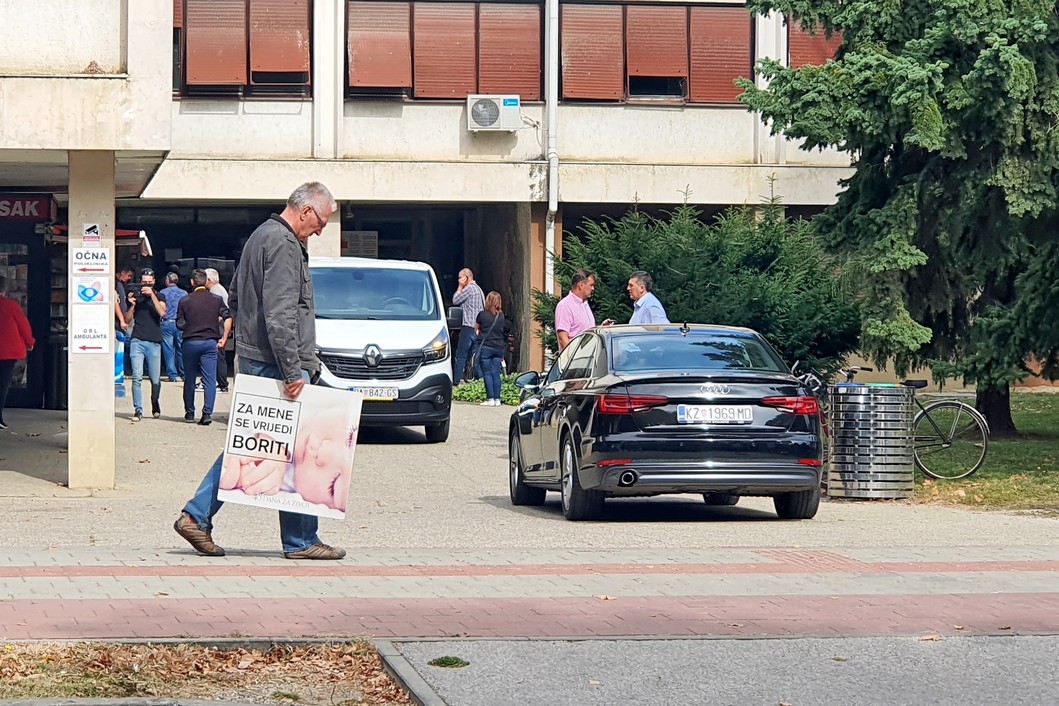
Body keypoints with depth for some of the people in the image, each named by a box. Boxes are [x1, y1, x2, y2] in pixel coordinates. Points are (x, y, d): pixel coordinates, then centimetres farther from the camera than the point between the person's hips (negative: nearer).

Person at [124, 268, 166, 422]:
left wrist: (152, 295, -15)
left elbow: (162, 312, -9)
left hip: (154, 342, 0)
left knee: (155, 379, 2)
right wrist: (132, 305, -7)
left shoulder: (158, 296, 10)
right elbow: (127, 320, 10)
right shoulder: (135, 296, 11)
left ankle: (155, 405, 26)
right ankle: (138, 410, -8)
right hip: (137, 341, 0)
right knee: (137, 377, -10)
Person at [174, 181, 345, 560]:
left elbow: (235, 298, 27)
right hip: (275, 364, -10)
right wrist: (293, 371, -22)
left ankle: (197, 517, 12)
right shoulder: (283, 244, -16)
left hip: (252, 359, 10)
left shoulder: (262, 236, 18)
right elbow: (279, 315, -23)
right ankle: (300, 540, 1)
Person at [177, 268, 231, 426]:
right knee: (210, 379, -1)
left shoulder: (185, 301, -1)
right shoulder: (216, 300, 1)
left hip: (191, 342, 0)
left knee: (190, 379, 13)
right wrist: (223, 339, 1)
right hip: (210, 342, 0)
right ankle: (207, 413, -11)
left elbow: (180, 324, -1)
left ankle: (189, 412, 21)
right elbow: (228, 318, -7)